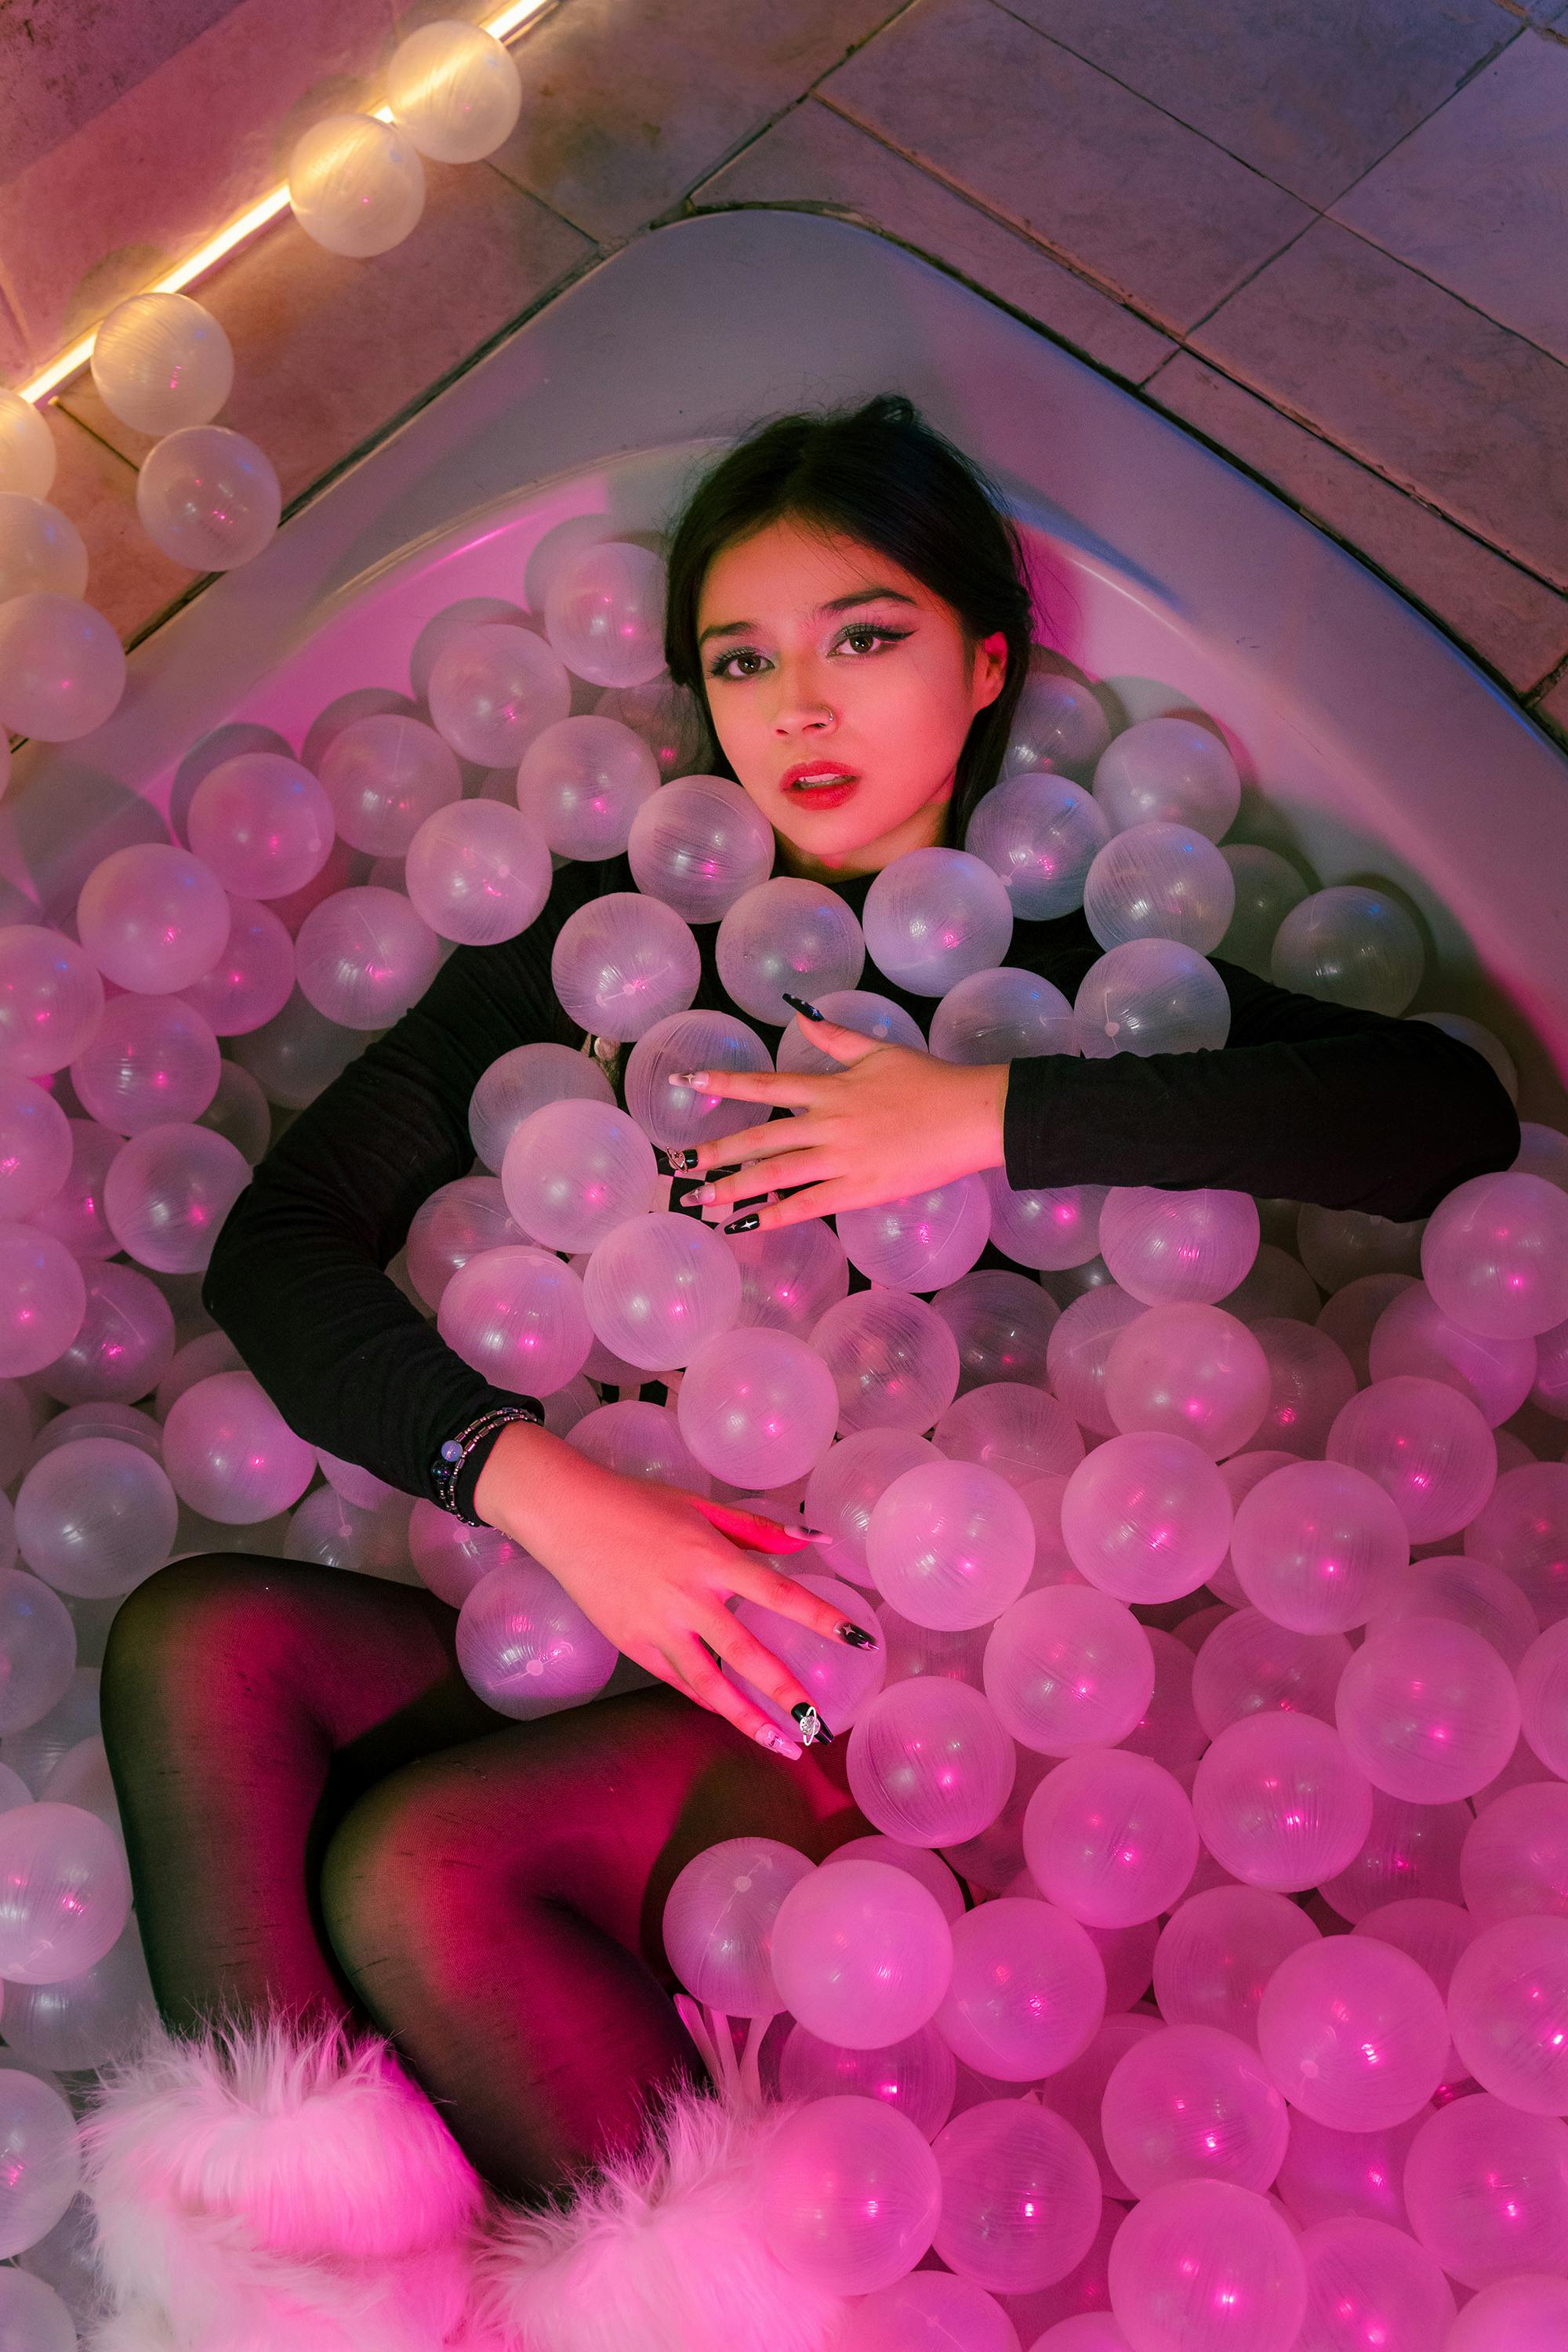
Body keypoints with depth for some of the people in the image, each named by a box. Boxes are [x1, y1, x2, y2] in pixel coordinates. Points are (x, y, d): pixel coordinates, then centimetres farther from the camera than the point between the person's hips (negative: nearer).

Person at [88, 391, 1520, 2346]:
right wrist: (532, 1481, -15)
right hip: (597, 1605, 4)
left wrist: (994, 1119, -17)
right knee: (201, 1641, -22)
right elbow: (282, 1232, 2)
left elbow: (1454, 1116, -11)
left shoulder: (1076, 970, 6)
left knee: (419, 1865, -27)